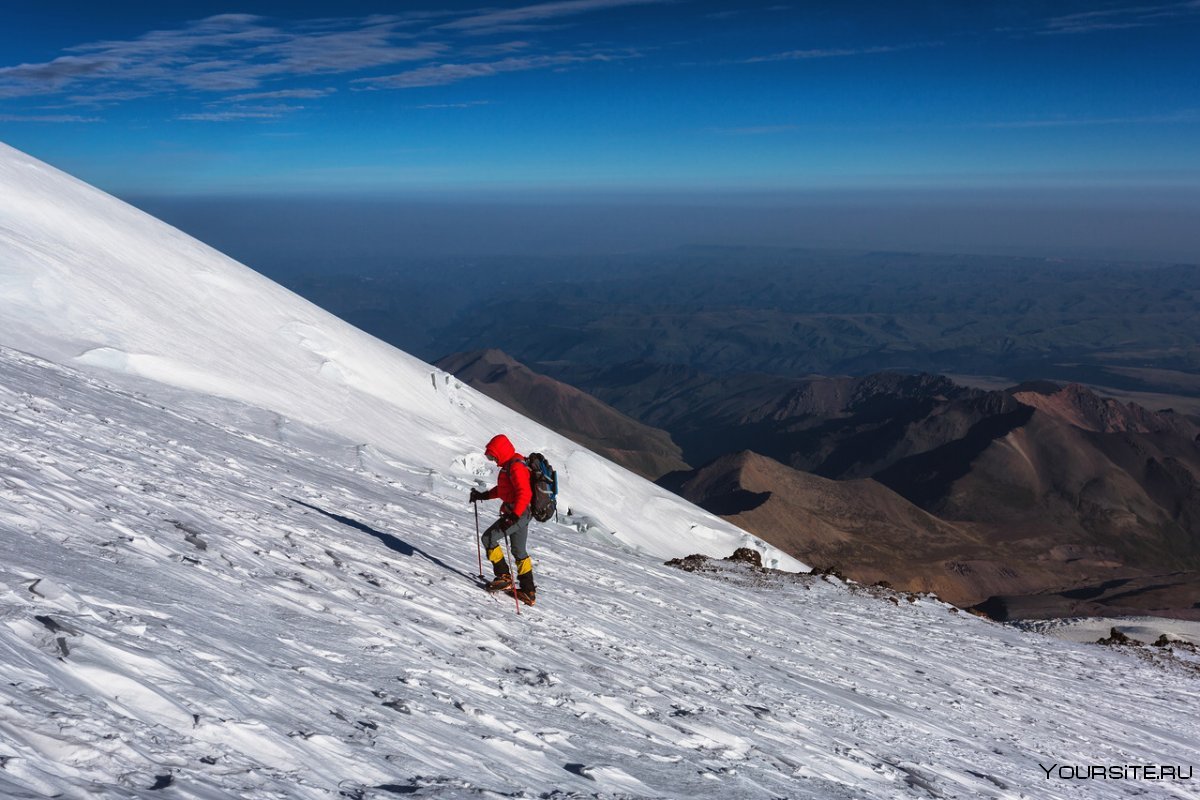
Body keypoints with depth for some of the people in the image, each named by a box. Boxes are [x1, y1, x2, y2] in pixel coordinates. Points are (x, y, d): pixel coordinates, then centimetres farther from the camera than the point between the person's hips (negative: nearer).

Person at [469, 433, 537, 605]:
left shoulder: (516, 467, -19)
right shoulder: (510, 465, 14)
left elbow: (525, 494, -28)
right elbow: (503, 488, 27)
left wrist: (513, 516, -35)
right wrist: (483, 495, 23)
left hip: (518, 513, -11)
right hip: (522, 513, 11)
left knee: (488, 538, -5)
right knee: (519, 551, 16)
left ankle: (504, 577, -1)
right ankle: (528, 591, 20)